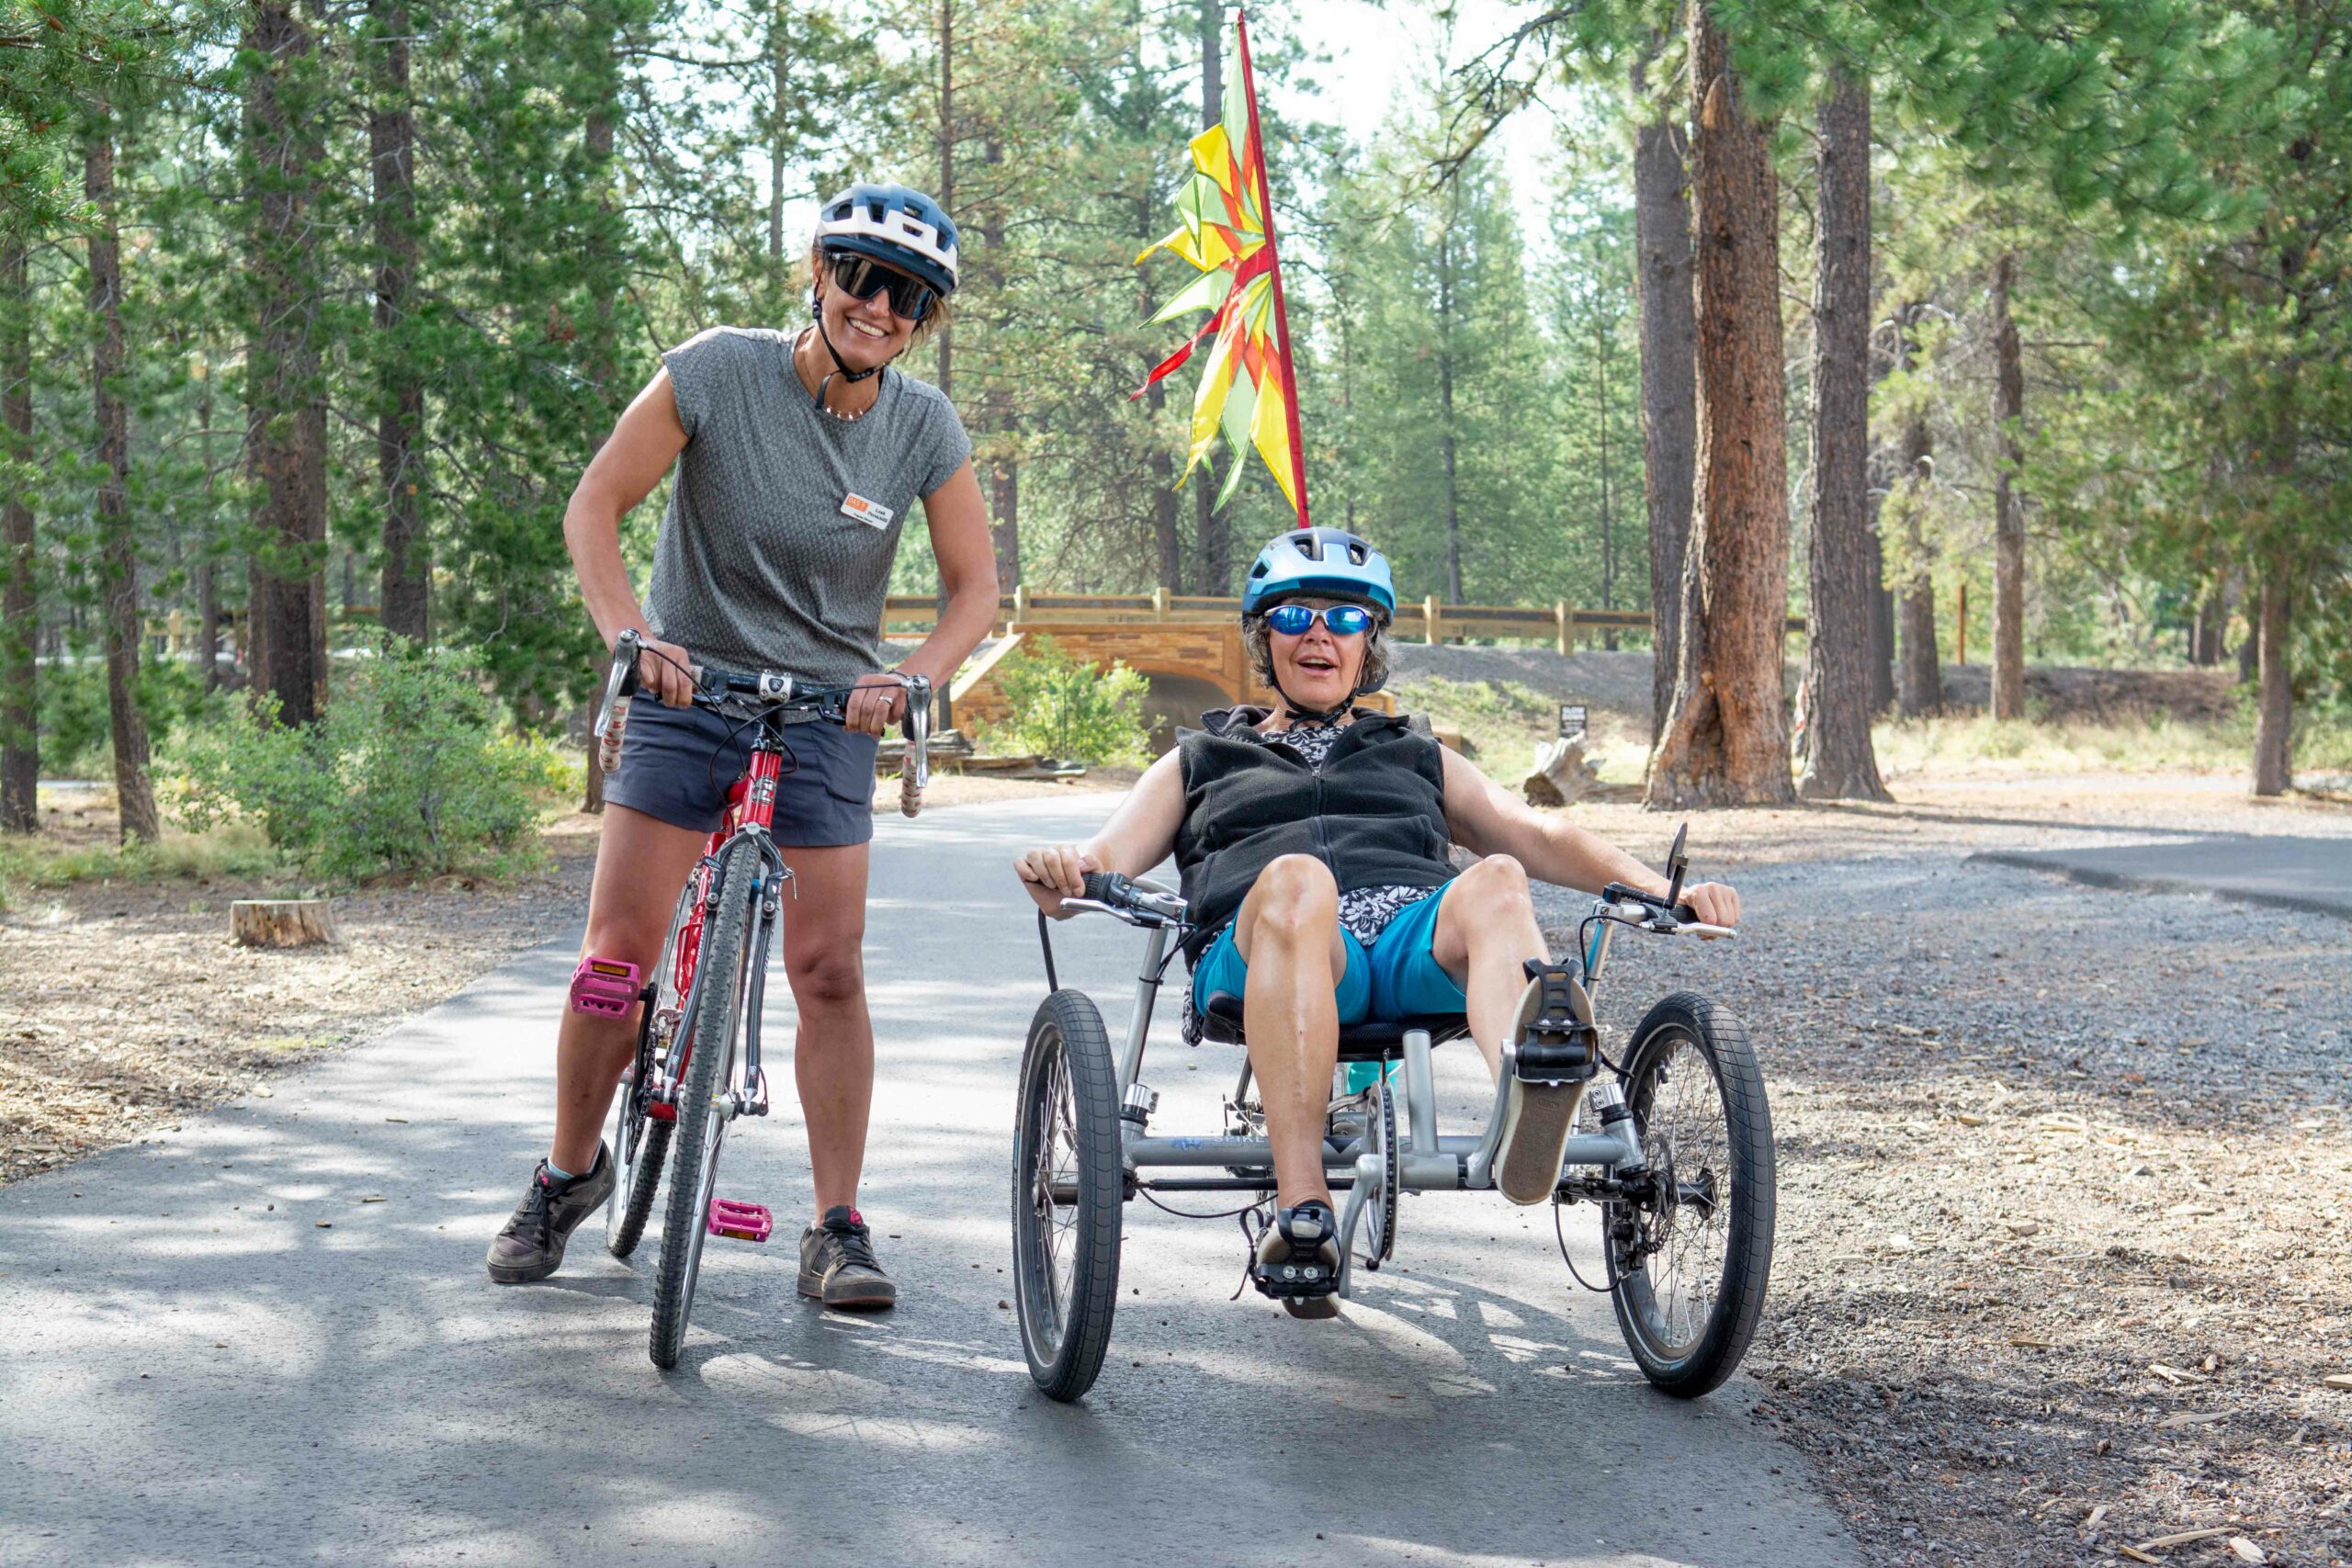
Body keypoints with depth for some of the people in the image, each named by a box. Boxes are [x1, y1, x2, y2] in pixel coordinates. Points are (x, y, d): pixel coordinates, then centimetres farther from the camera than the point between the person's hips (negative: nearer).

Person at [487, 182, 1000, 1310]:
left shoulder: (925, 428, -7)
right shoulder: (718, 372, -13)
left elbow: (975, 585, -1)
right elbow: (594, 506, -10)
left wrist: (915, 678, -20)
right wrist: (629, 631, -25)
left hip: (827, 715, 1)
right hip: (688, 693, -1)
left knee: (829, 970, -6)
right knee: (618, 951, -5)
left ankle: (838, 1230, 2)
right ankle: (569, 1174, 17)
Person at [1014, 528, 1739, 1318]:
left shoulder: (1418, 757, 38)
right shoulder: (1202, 760, 35)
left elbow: (1531, 832, 24)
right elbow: (1105, 858, 19)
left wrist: (1662, 890, 6)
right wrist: (1060, 872, -8)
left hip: (1418, 939, 2)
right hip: (1259, 950, -1)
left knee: (1496, 883, -33)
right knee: (1295, 877, -38)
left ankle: (1526, 1117, -65)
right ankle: (1302, 1214, -50)